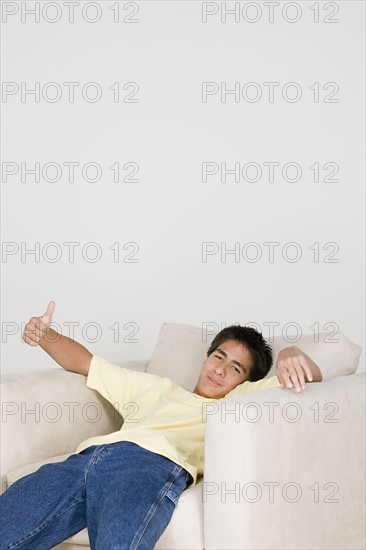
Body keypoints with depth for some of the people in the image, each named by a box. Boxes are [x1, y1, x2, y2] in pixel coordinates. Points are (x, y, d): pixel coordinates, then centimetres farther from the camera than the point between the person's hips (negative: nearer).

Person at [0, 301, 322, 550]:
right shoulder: (156, 388, 42)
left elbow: (311, 377, 21)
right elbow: (83, 361, 44)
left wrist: (292, 353, -2)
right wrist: (45, 335, 27)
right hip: (84, 458, 5)